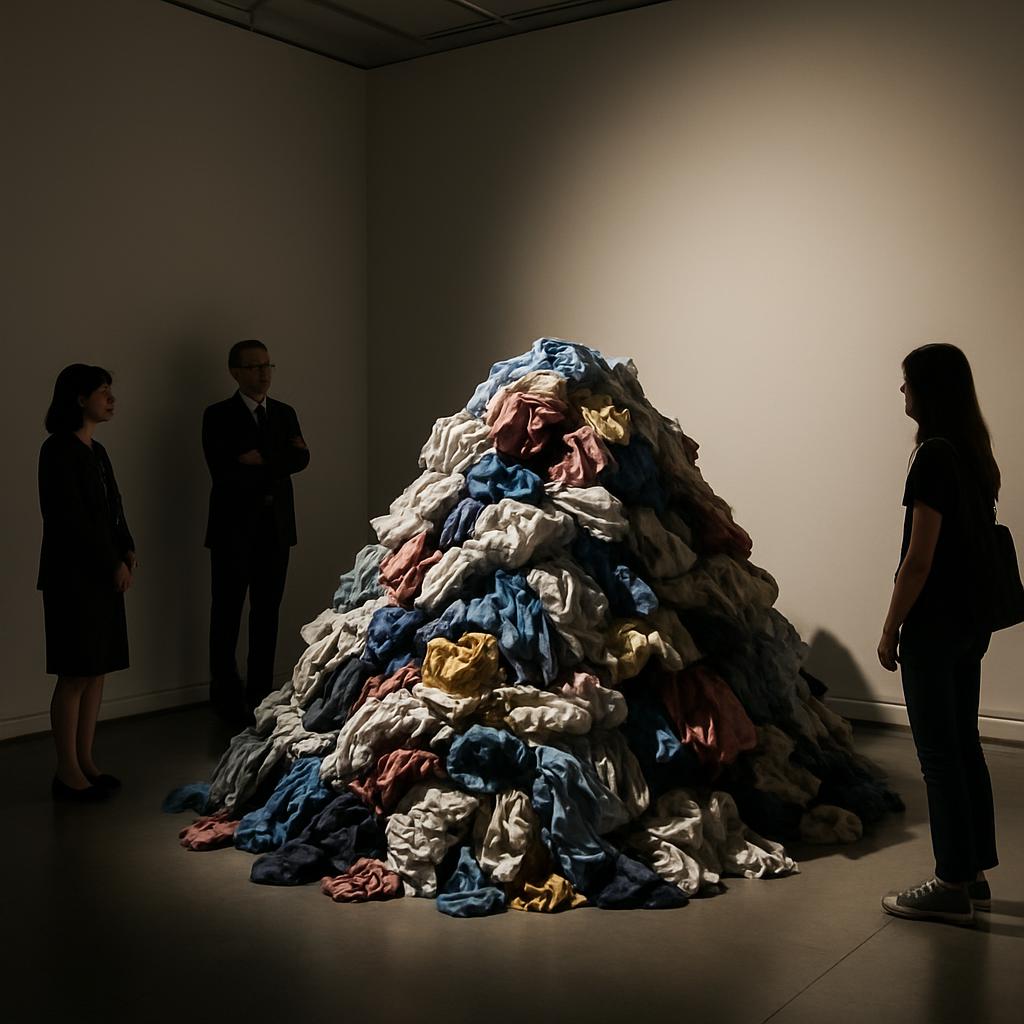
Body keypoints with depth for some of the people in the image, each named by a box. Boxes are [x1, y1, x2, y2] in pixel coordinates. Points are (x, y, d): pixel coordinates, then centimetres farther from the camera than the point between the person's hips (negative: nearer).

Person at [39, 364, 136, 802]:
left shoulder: (95, 450, 15)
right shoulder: (59, 451, -11)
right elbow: (71, 519, -16)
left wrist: (127, 553, 2)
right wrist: (114, 564, -11)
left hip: (105, 576, 8)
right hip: (73, 577, -8)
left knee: (97, 671, 9)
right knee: (75, 675, -4)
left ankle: (85, 762, 18)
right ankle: (67, 773, 4)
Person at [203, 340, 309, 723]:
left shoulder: (285, 413, 13)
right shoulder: (218, 416, -1)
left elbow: (301, 458, -1)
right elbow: (224, 471, -15)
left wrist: (263, 460, -16)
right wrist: (279, 464, -10)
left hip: (276, 528, 4)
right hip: (234, 529, -4)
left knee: (267, 613, 7)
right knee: (227, 615, 2)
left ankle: (260, 693, 15)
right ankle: (226, 694, 11)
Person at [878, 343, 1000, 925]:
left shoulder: (935, 456, -18)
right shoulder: (976, 453, 10)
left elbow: (920, 559, -19)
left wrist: (891, 629, -11)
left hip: (935, 624, -9)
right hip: (972, 620, 9)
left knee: (940, 754, -1)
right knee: (965, 747, 15)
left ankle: (953, 887, 9)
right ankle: (975, 875, 24)